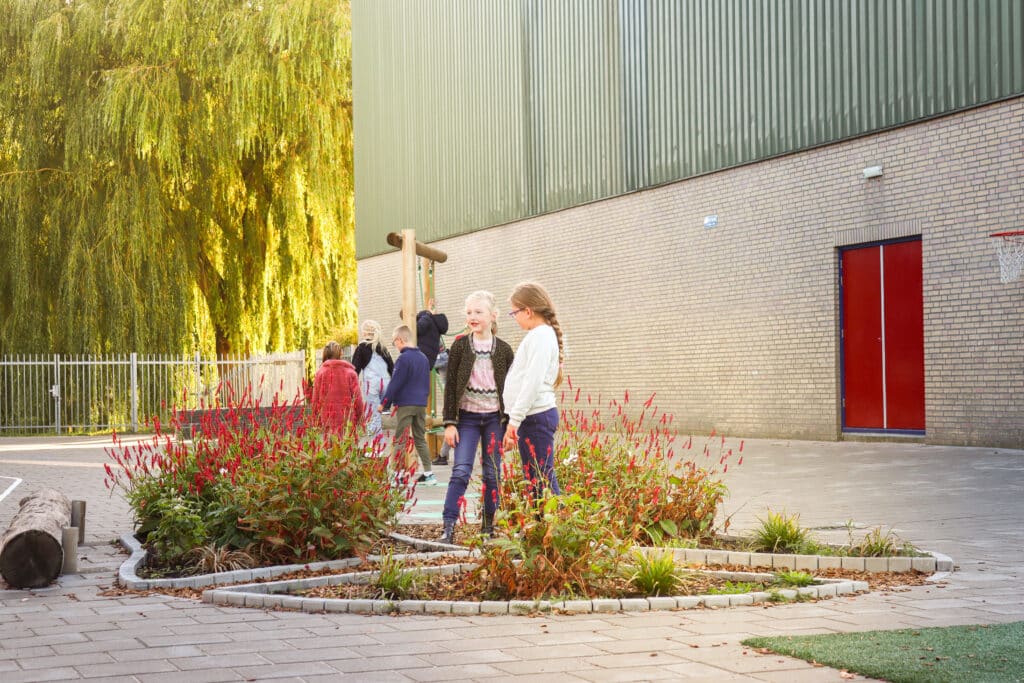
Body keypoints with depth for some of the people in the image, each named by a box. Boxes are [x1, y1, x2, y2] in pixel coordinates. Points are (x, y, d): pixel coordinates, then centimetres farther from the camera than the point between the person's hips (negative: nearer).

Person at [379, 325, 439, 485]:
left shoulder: (404, 359, -13)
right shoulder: (423, 358, 11)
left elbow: (395, 384, -13)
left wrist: (384, 403, -7)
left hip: (405, 405, -7)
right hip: (421, 404, 7)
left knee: (400, 440, -1)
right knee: (420, 439, 11)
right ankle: (428, 473, 6)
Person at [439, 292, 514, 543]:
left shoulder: (503, 349, 2)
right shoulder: (459, 346, 0)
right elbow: (450, 386, 0)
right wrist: (450, 423, -5)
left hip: (495, 418, 1)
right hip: (467, 416, -1)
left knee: (493, 473, 5)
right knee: (461, 471, -10)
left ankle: (489, 524, 16)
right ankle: (448, 527, -12)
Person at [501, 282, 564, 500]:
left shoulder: (541, 335, -10)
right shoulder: (537, 335, 20)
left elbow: (533, 381, -18)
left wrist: (514, 419, -18)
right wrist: (514, 419, 19)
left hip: (536, 416, -10)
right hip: (531, 417, 10)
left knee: (542, 481, -12)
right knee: (534, 481, 8)